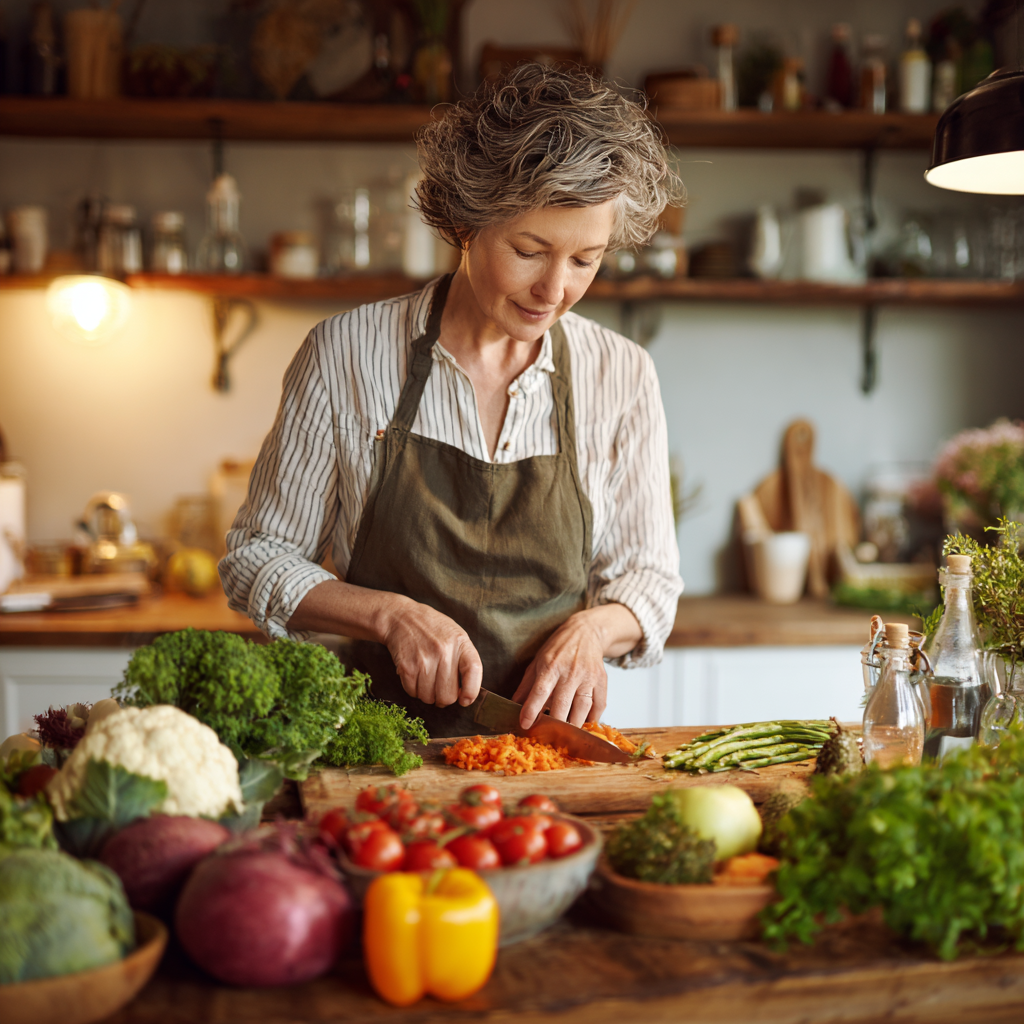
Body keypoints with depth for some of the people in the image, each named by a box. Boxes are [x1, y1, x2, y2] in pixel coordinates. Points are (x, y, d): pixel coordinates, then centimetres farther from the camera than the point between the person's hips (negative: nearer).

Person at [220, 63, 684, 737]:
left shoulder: (624, 377, 2)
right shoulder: (346, 354, -3)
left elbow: (648, 579, 10)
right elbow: (256, 559, 3)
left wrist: (593, 628, -12)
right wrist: (392, 615, -14)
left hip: (548, 752, 2)